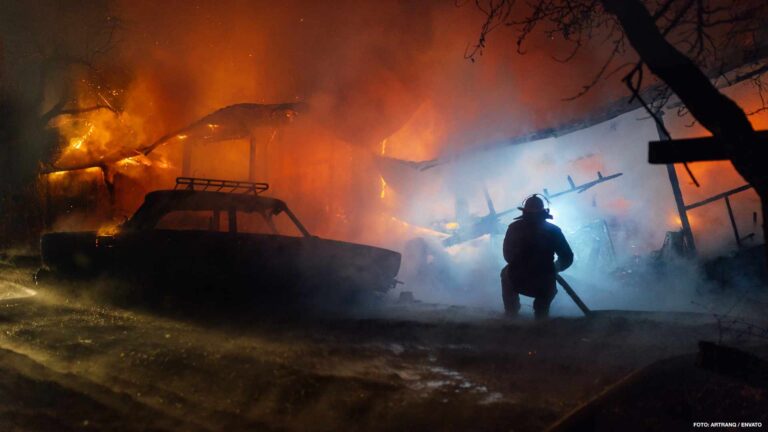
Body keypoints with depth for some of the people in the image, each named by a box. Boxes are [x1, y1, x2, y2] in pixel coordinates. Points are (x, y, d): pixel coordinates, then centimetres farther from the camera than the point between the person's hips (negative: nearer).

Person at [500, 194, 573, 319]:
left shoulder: (514, 228, -1)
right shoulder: (553, 230, -3)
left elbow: (508, 256, 9)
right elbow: (567, 258, 1)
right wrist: (554, 268, 20)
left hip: (517, 282, 0)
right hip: (544, 285, 0)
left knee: (506, 272, 36)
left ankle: (511, 311, 38)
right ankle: (541, 312, 29)